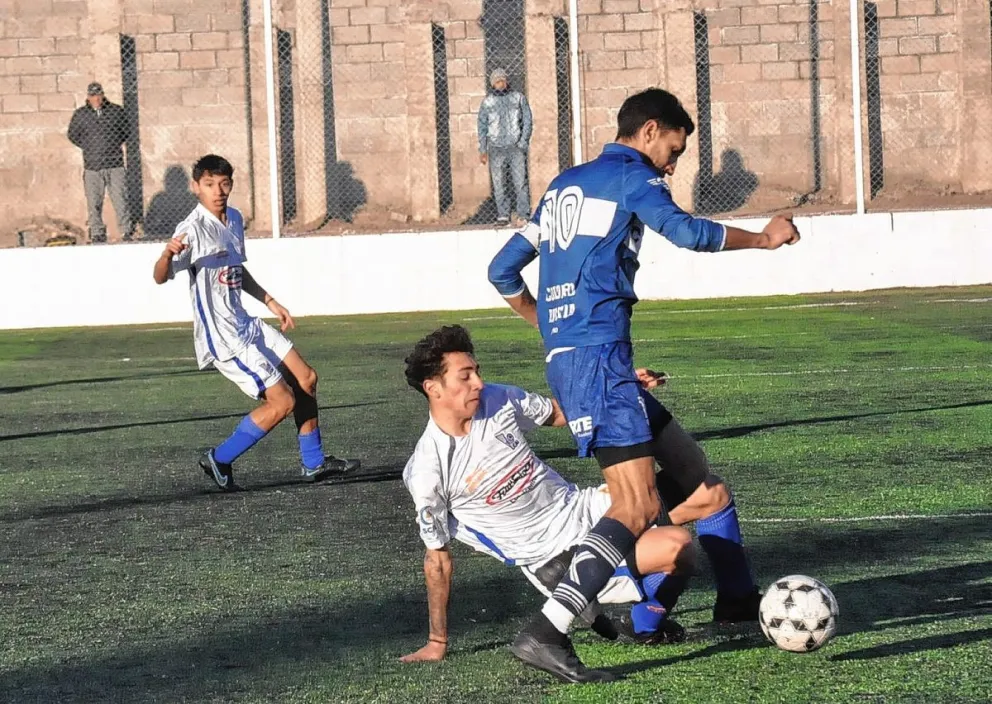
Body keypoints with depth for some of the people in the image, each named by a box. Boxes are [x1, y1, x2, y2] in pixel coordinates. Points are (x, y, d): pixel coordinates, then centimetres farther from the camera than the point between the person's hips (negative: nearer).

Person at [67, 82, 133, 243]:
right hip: (92, 165, 1)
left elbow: (126, 131, 16)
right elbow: (72, 135, 17)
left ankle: (126, 231, 0)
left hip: (115, 164, 0)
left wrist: (114, 145, 7)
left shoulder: (116, 111, 6)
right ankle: (97, 233, 6)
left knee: (120, 199, -4)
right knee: (94, 203, 0)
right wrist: (88, 147, 9)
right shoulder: (80, 115, 6)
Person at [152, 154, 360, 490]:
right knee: (282, 401, -10)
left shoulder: (234, 219, 7)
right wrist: (167, 254, -52)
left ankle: (314, 462, 29)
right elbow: (161, 277, -31)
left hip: (246, 325, 9)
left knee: (306, 379, 14)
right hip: (221, 336, -9)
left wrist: (271, 302, 23)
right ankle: (219, 460, 5)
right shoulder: (193, 229, -20)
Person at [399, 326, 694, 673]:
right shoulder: (425, 472, -18)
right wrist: (437, 642, -3)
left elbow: (561, 412, 16)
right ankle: (646, 626, 7)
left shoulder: (497, 398, -3)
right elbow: (437, 557, -8)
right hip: (557, 562, -7)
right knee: (677, 547, -22)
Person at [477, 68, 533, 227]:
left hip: (516, 147, -1)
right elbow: (482, 126, 11)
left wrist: (523, 142, -2)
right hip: (496, 148, 1)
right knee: (498, 184, 0)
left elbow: (528, 120, 8)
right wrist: (482, 150, 7)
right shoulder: (487, 102, 8)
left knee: (520, 182, -6)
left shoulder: (518, 98, 8)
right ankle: (502, 215, 6)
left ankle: (524, 215, -3)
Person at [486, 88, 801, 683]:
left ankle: (739, 600, 23)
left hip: (565, 360, 10)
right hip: (598, 358, -10)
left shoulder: (564, 185, 24)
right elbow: (685, 231, -19)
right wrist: (764, 238, -6)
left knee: (691, 473, 18)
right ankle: (546, 633, -28)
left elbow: (503, 270, 25)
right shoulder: (631, 175, -1)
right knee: (639, 507, -17)